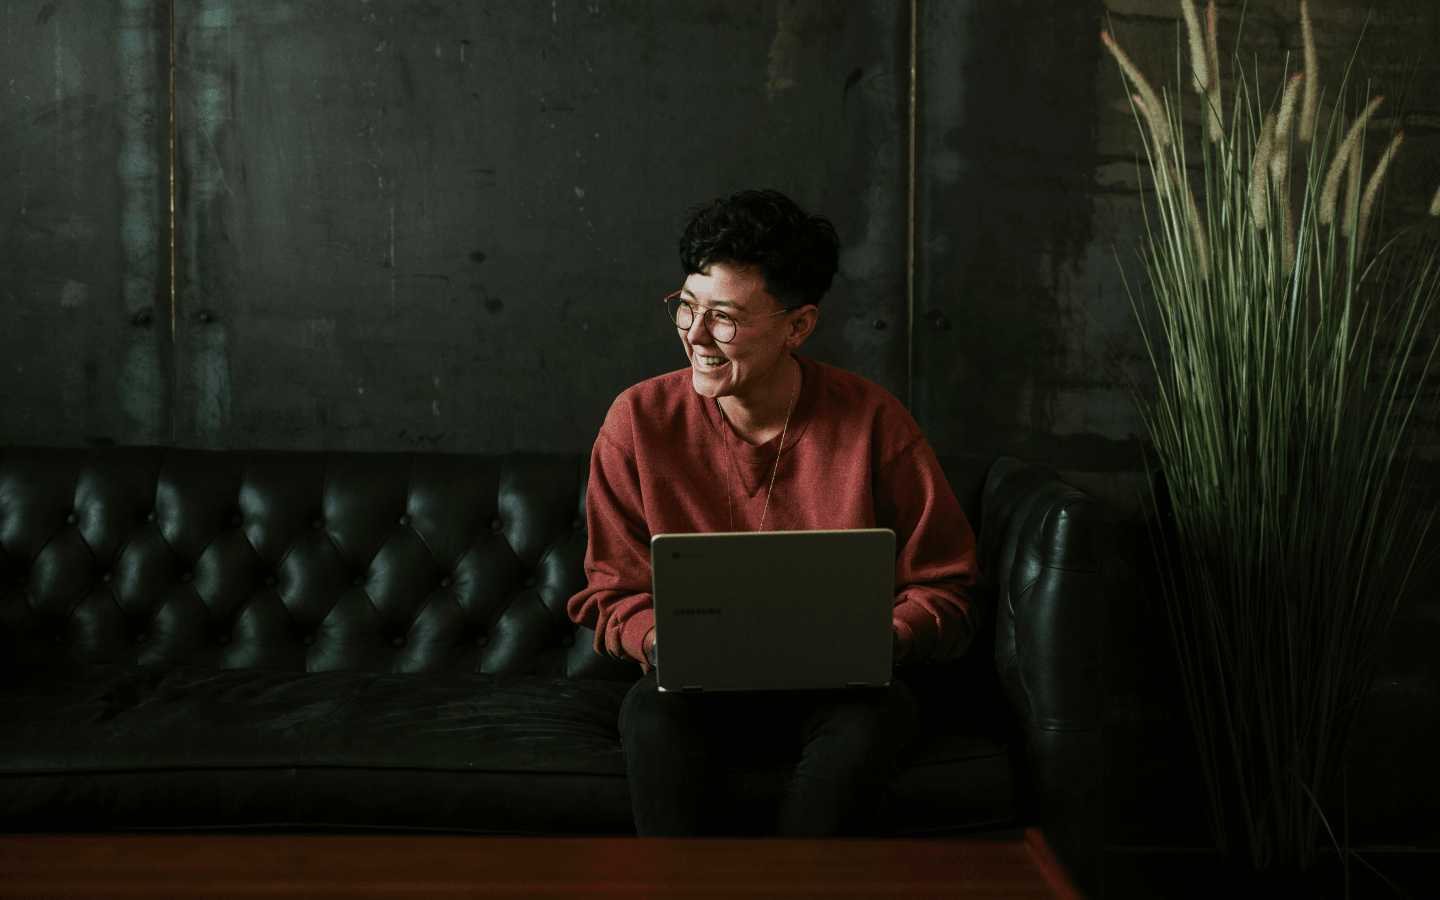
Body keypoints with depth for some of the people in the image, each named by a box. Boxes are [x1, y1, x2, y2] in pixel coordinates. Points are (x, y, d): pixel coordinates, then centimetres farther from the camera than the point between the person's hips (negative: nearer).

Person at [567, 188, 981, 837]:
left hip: (838, 687, 0)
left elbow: (946, 593, -1)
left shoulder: (874, 423, -6)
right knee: (654, 718, -32)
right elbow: (611, 595, 4)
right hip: (699, 687, 1)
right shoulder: (639, 420, -3)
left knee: (871, 720, -33)